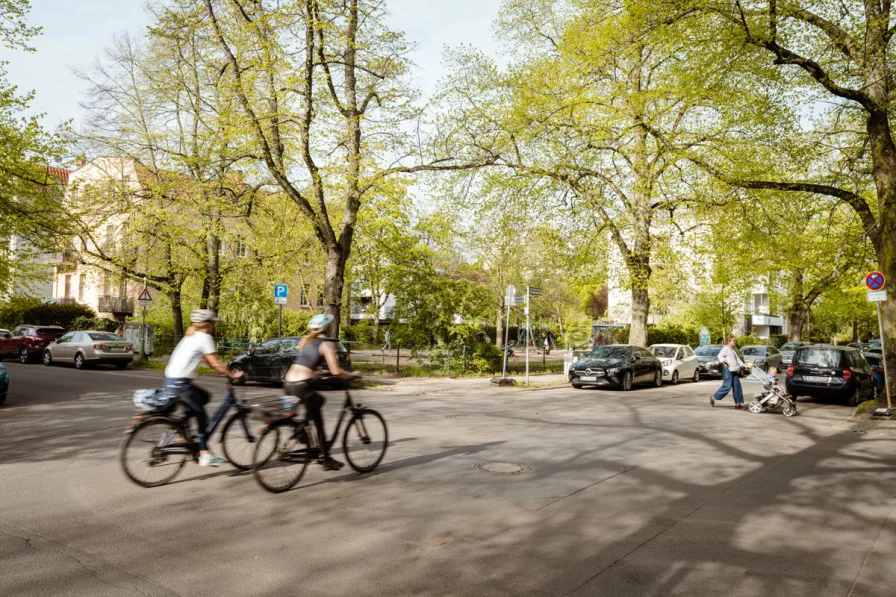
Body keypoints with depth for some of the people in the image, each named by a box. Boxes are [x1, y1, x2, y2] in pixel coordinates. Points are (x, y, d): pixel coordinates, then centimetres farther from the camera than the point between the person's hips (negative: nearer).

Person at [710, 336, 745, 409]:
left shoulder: (733, 350, 24)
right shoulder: (726, 348, -5)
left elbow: (737, 359, 29)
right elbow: (720, 356, -18)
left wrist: (743, 365, 20)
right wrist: (726, 361, -29)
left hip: (734, 370, 9)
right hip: (728, 370, -9)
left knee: (737, 386, 4)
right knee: (727, 386, -12)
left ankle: (737, 403, 7)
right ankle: (713, 398, 0)